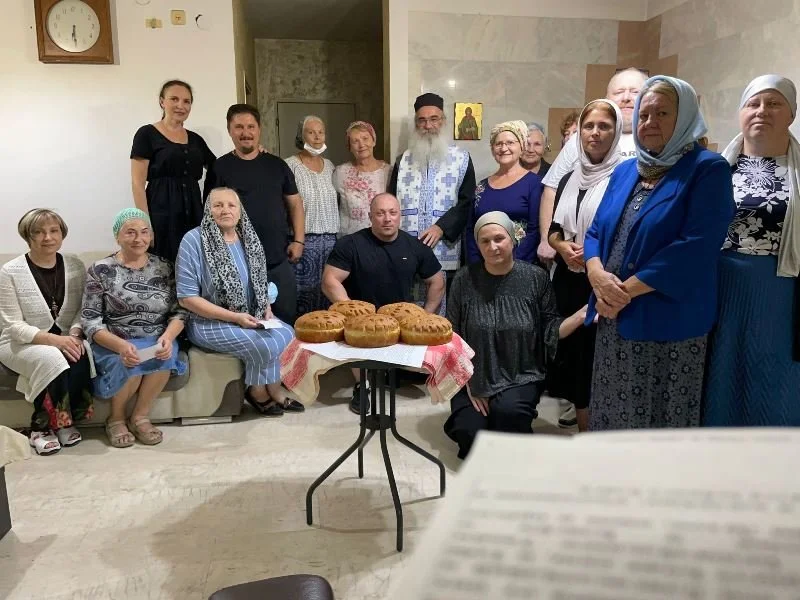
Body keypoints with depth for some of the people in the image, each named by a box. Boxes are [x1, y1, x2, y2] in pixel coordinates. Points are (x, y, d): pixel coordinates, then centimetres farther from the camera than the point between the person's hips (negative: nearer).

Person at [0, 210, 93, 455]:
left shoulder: (75, 266, 1)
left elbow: (83, 309, 2)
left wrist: (74, 334, -20)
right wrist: (53, 339, -26)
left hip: (66, 339, 3)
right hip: (21, 343, -3)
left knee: (81, 357, -31)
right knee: (52, 359, -35)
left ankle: (53, 423, -11)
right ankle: (41, 427, -12)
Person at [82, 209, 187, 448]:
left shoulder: (165, 268, 7)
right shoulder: (100, 270, -1)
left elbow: (179, 312, 3)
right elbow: (90, 321, -6)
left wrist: (167, 337, -20)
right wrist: (121, 345, -25)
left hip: (156, 341, 2)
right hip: (113, 343, -2)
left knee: (165, 357, -32)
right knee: (129, 364, -34)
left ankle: (140, 417, -9)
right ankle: (116, 418, -3)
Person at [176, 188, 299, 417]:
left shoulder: (249, 239, 6)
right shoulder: (194, 240, -13)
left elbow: (260, 283, 17)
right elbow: (187, 297, -16)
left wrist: (266, 308, -4)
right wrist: (234, 317, -20)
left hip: (251, 317, 6)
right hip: (209, 322, -6)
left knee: (287, 334, -17)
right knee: (266, 345, -23)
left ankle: (273, 388, 7)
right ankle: (258, 391, 7)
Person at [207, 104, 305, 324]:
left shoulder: (277, 165, 9)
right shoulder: (220, 168, 1)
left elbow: (295, 203, 12)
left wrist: (298, 240, 2)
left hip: (279, 258, 3)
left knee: (287, 317, 9)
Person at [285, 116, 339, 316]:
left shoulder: (329, 166, 14)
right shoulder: (291, 165, -4)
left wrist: (336, 235, 14)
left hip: (330, 238, 5)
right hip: (305, 239, -5)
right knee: (304, 291, -4)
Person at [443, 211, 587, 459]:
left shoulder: (536, 277, -5)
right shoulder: (465, 279, -4)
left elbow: (549, 331, -1)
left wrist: (580, 316, -18)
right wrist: (469, 381, -6)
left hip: (521, 378, -1)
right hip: (473, 377, 1)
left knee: (508, 411, -31)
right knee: (469, 436, -18)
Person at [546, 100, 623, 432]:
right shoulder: (569, 179, 14)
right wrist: (563, 247, -4)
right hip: (569, 281, 6)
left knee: (597, 357, -3)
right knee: (572, 352, 9)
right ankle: (581, 428, 23)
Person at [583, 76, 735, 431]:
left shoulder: (708, 170, -7)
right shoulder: (625, 171, 13)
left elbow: (696, 247, -18)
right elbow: (596, 231, 11)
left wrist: (627, 290, -19)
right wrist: (597, 274, -11)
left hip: (668, 323, -6)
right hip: (613, 321, 6)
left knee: (661, 421, 5)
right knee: (612, 414, 15)